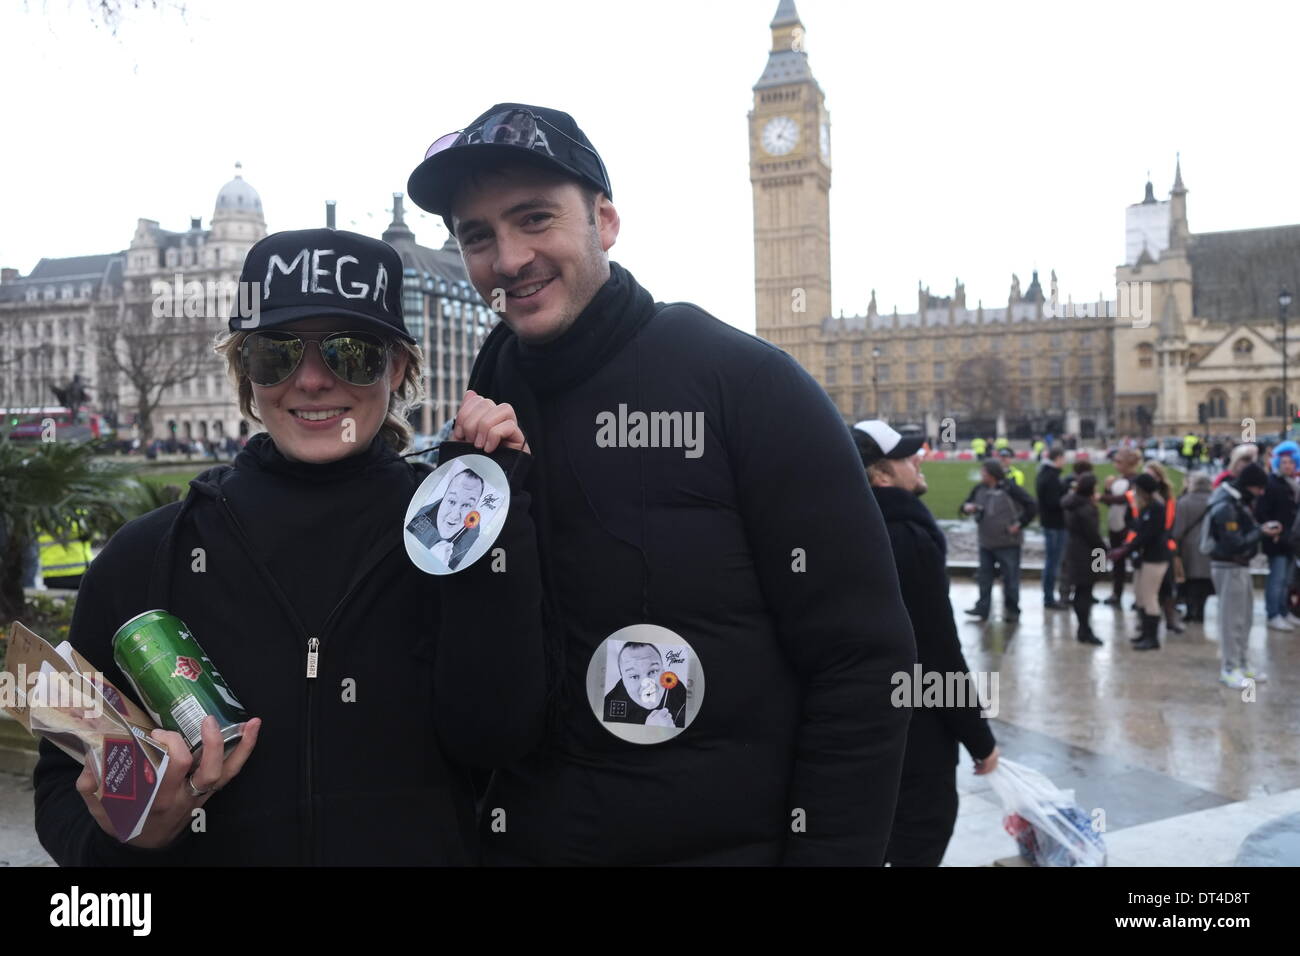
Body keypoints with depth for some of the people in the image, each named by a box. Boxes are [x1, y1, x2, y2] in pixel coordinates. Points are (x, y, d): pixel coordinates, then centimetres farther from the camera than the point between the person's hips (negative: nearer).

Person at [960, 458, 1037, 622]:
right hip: (986, 542, 6)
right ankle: (982, 608, 16)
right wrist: (967, 507, -10)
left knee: (1010, 578, 4)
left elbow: (1032, 507, -12)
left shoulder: (1010, 488, -14)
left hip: (1008, 543, -5)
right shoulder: (979, 489, 3)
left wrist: (1020, 524, -14)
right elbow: (967, 503, 13)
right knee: (984, 577, 9)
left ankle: (1012, 610, 15)